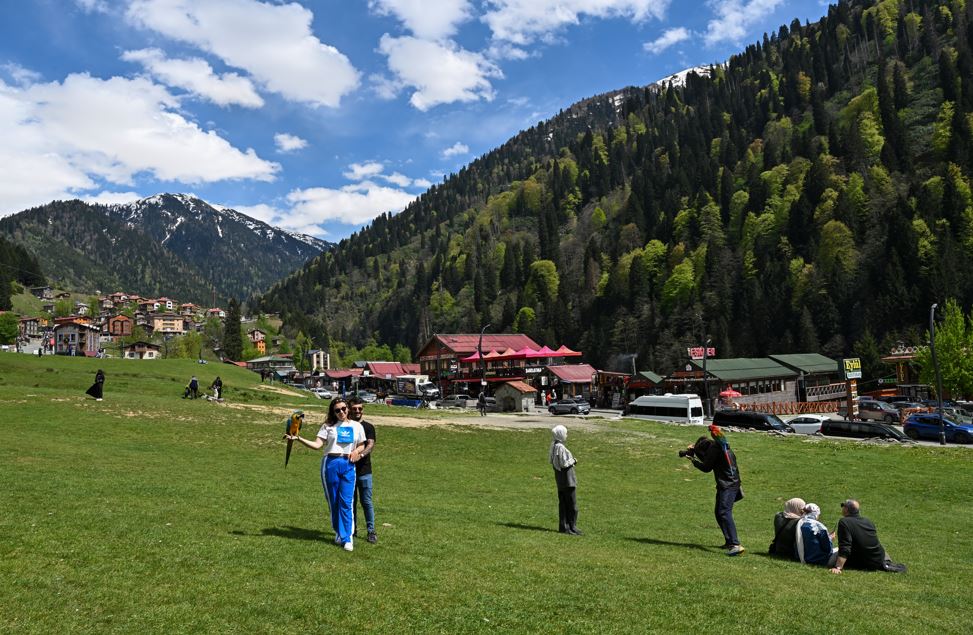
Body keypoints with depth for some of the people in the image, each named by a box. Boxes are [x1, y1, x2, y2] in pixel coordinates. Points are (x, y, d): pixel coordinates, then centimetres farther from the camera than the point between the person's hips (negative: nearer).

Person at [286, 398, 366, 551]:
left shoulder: (357, 426, 9)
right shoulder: (328, 426, 4)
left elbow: (361, 445, 17)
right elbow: (317, 444, -5)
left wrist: (356, 451, -5)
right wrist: (299, 439, -17)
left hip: (348, 465, 0)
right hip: (330, 464, 0)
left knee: (346, 502, -5)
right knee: (333, 501, 8)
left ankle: (347, 538, -2)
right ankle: (338, 533, 26)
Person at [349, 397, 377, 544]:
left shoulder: (368, 427, 1)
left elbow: (371, 445, -14)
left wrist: (360, 454, -34)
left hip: (364, 470, -2)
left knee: (366, 502, -1)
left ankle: (371, 531, 8)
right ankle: (352, 529, 23)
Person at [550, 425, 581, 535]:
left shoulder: (553, 445, 7)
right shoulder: (561, 447, -21)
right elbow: (564, 464, -22)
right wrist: (573, 461, -4)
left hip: (559, 478, 9)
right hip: (567, 478, -9)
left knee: (562, 503, 14)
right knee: (572, 504, -1)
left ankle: (563, 526, 19)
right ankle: (572, 527, 4)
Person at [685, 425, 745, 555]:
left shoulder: (714, 447, -13)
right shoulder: (719, 446, 16)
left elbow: (707, 467, -11)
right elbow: (708, 460, 25)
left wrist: (693, 460, 2)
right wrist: (695, 451, 18)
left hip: (728, 485, -11)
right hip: (724, 485, 11)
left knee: (724, 513, -21)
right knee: (719, 514, 17)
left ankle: (736, 545, -30)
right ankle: (730, 542, 23)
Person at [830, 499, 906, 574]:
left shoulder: (844, 522, -19)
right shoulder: (868, 521, 6)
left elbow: (844, 548, -27)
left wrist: (838, 568, -29)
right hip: (880, 559, 9)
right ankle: (886, 564, 11)